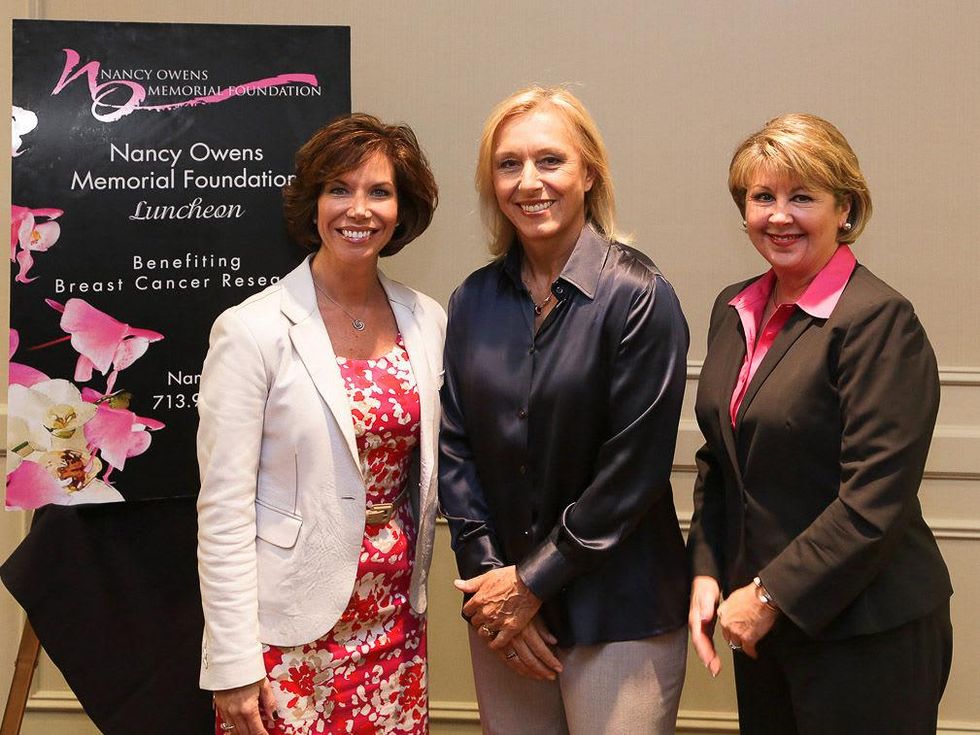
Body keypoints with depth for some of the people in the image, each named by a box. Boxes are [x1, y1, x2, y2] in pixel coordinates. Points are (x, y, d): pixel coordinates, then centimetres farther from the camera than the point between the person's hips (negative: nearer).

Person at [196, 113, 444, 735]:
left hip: (396, 623, 4)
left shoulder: (427, 321, 2)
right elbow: (223, 509, -12)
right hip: (291, 633, -4)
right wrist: (232, 664, -12)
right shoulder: (252, 330, -12)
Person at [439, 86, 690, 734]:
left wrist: (532, 582, -10)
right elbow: (455, 451, 3)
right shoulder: (474, 300, 4)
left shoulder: (640, 297, -11)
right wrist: (489, 580, -6)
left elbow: (633, 469, -14)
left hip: (618, 617, -4)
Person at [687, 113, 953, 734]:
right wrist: (706, 572, 2)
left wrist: (771, 596, -15)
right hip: (763, 623, 6)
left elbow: (876, 500, -20)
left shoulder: (881, 320, -16)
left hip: (865, 635, -6)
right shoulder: (734, 310, 7)